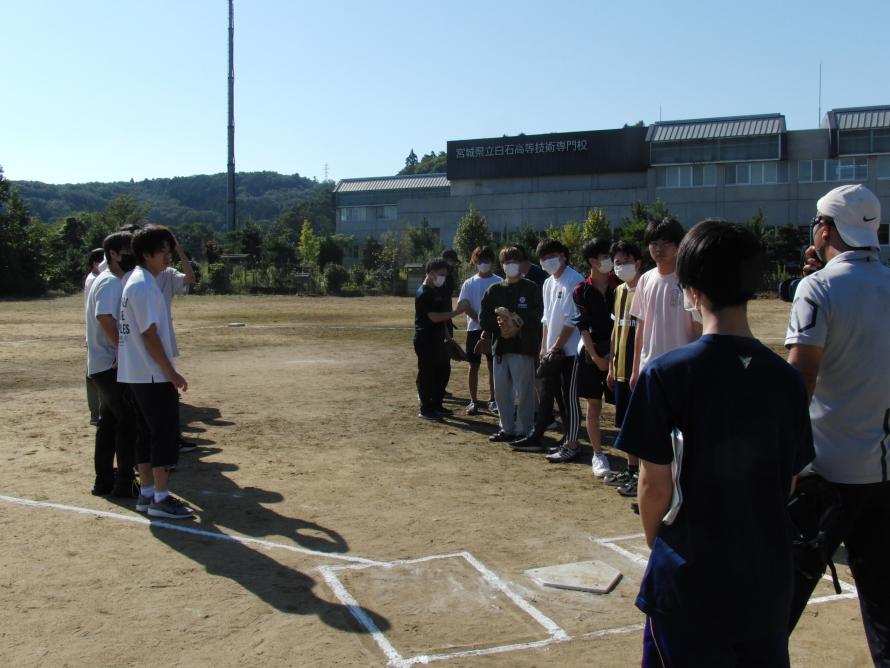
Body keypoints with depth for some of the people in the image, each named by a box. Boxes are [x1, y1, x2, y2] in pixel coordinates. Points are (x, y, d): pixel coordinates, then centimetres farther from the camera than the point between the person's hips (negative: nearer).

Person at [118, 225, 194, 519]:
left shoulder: (138, 282, 14)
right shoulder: (144, 285, -16)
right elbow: (149, 334, -20)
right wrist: (172, 373, -17)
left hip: (136, 374, 10)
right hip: (152, 374, -10)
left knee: (147, 433, 13)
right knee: (165, 432, -5)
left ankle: (147, 494, 20)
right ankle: (161, 499, 0)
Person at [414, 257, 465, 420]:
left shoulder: (437, 291, 13)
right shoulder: (423, 293, -16)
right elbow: (434, 317, -23)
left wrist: (446, 333, 18)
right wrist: (457, 312, -23)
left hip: (437, 338, 9)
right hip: (425, 340, -9)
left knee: (442, 370, 13)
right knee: (426, 374, -3)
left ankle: (436, 405, 23)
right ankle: (425, 409, 4)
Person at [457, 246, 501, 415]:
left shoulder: (499, 282, 2)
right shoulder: (469, 283, 5)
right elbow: (464, 305, -3)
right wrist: (480, 320, -14)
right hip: (474, 329, 1)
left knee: (493, 365, 4)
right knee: (474, 365, 2)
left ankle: (493, 399, 13)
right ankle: (473, 401, 7)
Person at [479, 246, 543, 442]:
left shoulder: (531, 289, 0)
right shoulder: (494, 290, 11)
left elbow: (536, 316, -7)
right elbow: (484, 317, 6)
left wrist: (517, 325, -18)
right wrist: (499, 326, -11)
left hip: (523, 347, -5)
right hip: (500, 346, 5)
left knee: (523, 391, -3)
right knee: (501, 390, 9)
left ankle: (523, 431, 6)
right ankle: (507, 428, 21)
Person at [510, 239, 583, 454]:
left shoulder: (574, 281, -14)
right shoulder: (548, 283, 13)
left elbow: (572, 320, -17)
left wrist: (556, 346, -14)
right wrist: (544, 347, 14)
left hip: (569, 350, -8)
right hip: (552, 350, 8)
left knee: (569, 397, -2)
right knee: (546, 394, 12)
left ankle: (571, 443, 6)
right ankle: (536, 438, 17)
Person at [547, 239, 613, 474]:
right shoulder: (581, 291, -1)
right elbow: (583, 326, -4)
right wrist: (595, 356, -10)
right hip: (591, 351, -1)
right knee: (594, 407, 3)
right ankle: (598, 455, 13)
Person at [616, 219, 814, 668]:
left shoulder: (666, 374, -17)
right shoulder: (786, 379, -3)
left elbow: (655, 484, -14)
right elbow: (788, 483, 5)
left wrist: (655, 543, 5)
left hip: (690, 581, -4)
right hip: (768, 580, 4)